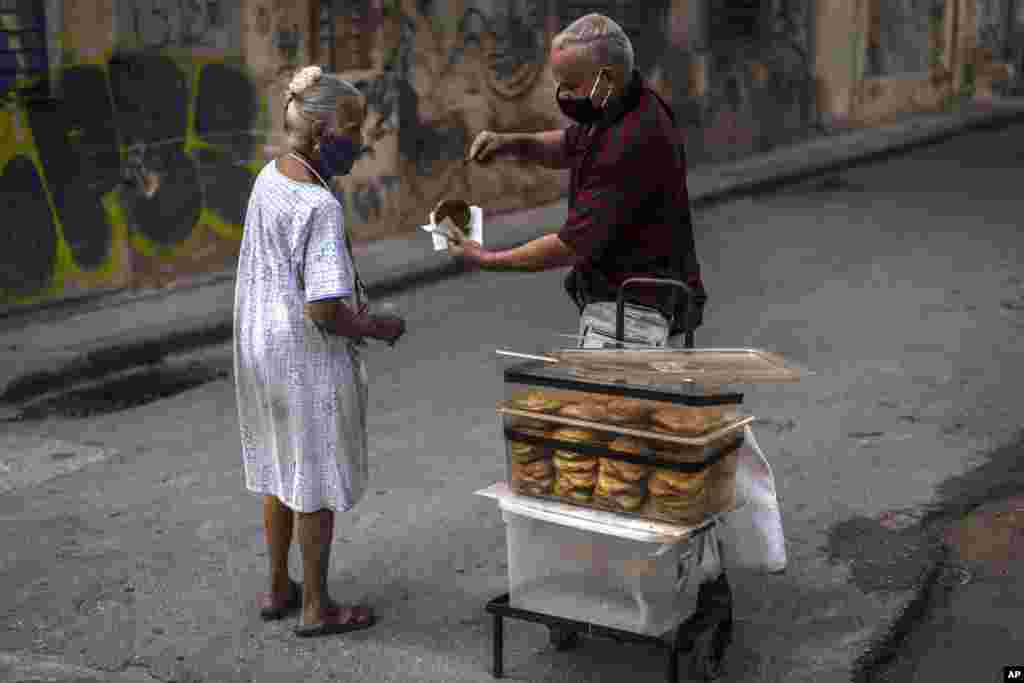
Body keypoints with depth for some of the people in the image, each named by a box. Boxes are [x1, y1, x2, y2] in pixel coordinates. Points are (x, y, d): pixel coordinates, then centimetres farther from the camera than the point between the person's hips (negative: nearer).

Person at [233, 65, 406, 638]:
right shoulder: (320, 207, -26)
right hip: (310, 361, -8)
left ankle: (278, 588, 34)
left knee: (280, 470, 20)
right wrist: (378, 329, -10)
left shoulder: (270, 176, 2)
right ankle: (316, 605, 21)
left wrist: (357, 304, 13)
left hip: (263, 349, 9)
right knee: (318, 482, 7)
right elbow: (325, 311, -28)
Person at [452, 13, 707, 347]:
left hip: (640, 316, -10)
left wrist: (486, 260, -13)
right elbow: (567, 146, 24)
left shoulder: (632, 143, -27)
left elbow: (571, 246, -25)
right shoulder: (614, 109, 3)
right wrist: (509, 143, 4)